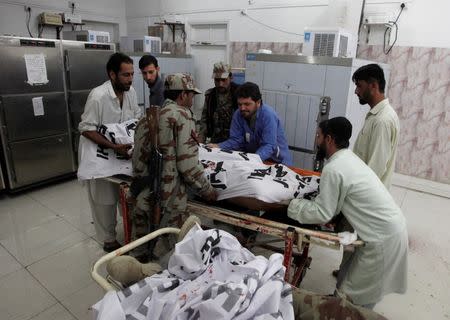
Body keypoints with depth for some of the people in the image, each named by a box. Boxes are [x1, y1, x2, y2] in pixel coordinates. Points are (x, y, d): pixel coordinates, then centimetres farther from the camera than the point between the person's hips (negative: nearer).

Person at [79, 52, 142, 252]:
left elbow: (137, 118, 7)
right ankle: (108, 240, 22)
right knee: (104, 199, 6)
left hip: (122, 150, 6)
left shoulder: (130, 91, -6)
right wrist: (113, 147, -34)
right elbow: (86, 129, -26)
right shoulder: (98, 96, -26)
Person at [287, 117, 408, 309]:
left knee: (351, 298, 5)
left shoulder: (333, 169, -21)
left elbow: (322, 214, -17)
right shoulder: (349, 158, 8)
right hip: (390, 228, 9)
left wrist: (291, 205, -6)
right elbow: (337, 196, 15)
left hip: (383, 238, -9)